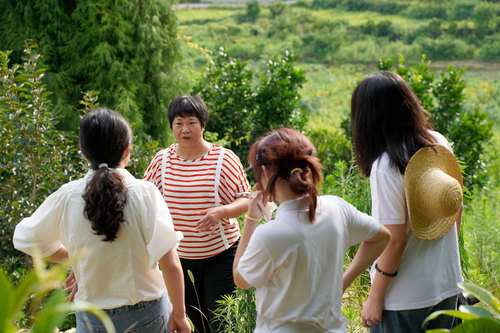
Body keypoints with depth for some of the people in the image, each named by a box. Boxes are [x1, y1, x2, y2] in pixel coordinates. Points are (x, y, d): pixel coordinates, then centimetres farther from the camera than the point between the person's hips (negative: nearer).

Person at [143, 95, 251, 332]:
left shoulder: (224, 159, -8)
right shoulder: (162, 160, 0)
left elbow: (246, 201, -6)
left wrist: (221, 211, -25)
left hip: (220, 253, -3)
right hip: (181, 256, 3)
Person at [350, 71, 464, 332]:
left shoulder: (386, 166, -23)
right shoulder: (439, 144, -2)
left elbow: (394, 241, -21)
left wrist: (374, 299, -11)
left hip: (405, 297, -7)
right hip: (448, 285, 7)